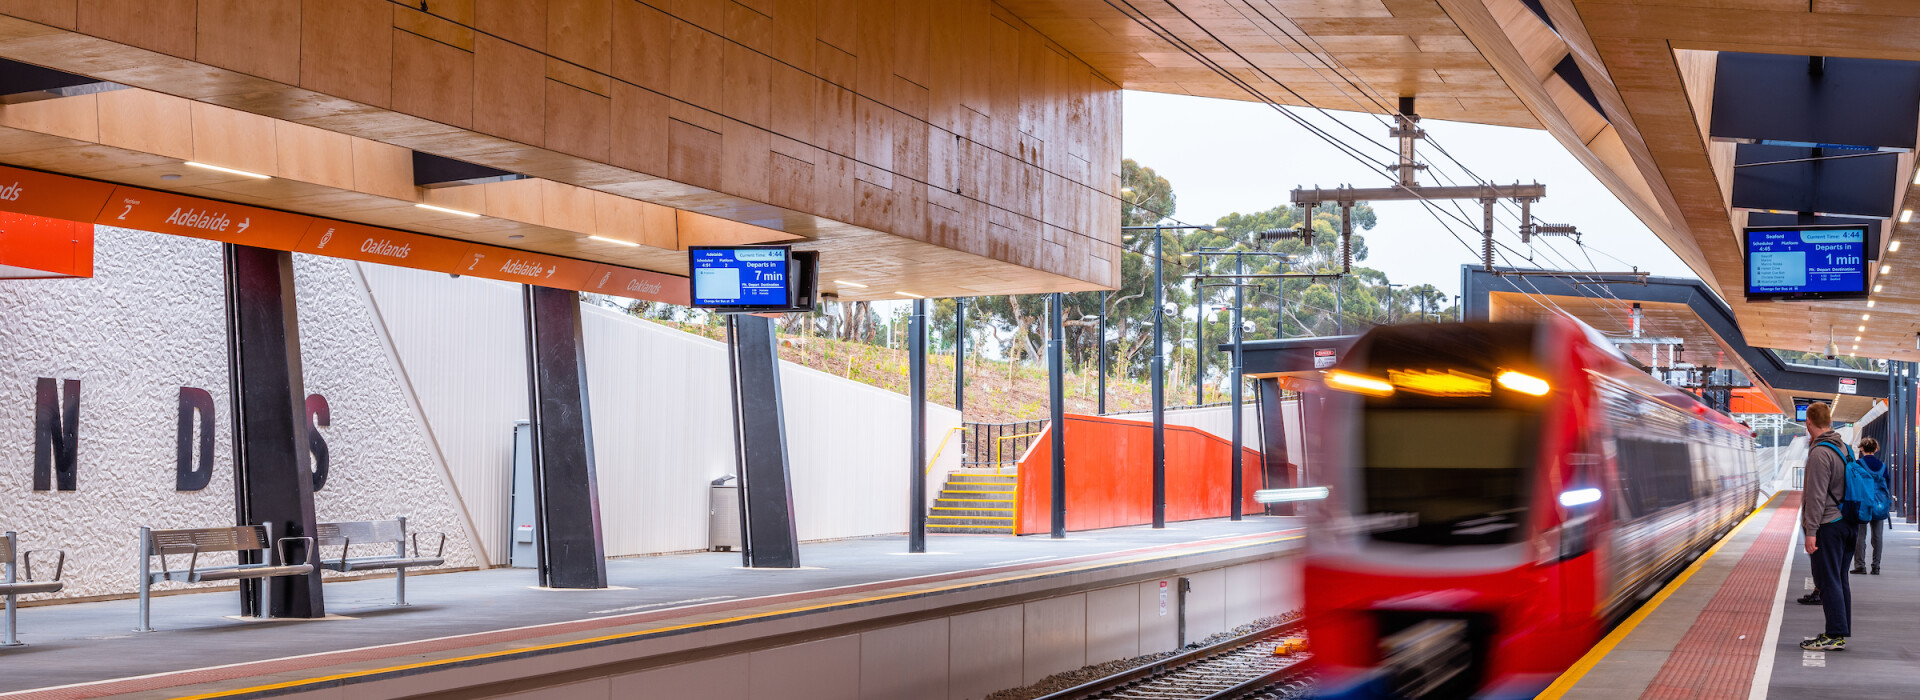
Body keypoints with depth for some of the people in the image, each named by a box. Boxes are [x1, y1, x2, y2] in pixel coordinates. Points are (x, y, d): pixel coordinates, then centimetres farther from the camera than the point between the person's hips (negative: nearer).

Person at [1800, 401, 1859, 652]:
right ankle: (1840, 632, 17)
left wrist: (1811, 531, -18)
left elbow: (1817, 495, -19)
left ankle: (1835, 636, -7)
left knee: (1828, 581, -6)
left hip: (1828, 525, -9)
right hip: (1846, 523, 9)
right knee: (1839, 581, 13)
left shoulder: (1820, 453, -16)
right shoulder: (1843, 448, 12)